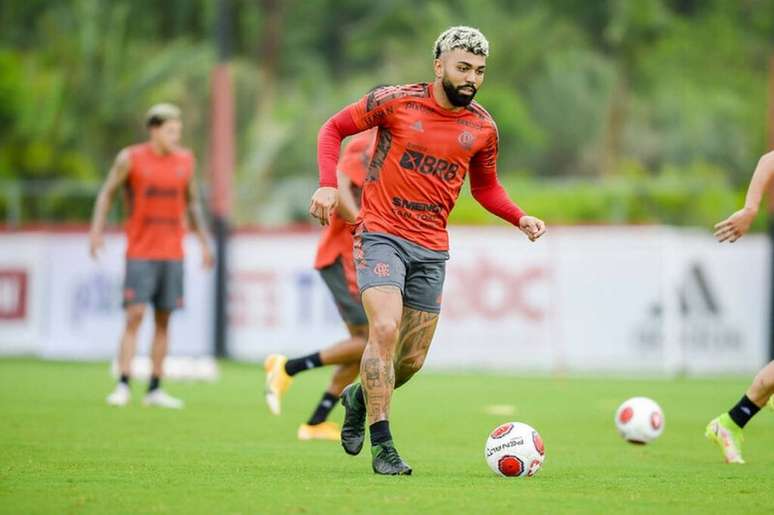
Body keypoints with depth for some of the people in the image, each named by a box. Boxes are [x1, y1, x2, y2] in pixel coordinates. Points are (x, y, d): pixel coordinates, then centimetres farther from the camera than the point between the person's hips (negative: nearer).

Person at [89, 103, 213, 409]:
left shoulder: (185, 160, 8)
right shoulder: (131, 158, -3)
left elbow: (192, 202, 18)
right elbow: (107, 193, 5)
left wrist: (204, 242, 14)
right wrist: (96, 231, -5)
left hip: (172, 254, 4)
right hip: (140, 252, -4)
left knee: (163, 320, 3)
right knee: (134, 315, -12)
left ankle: (155, 389, 7)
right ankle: (123, 386, -11)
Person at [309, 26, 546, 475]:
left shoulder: (483, 127, 4)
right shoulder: (397, 101, -8)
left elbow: (485, 187, 19)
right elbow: (334, 128, 2)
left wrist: (521, 219, 2)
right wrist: (328, 185, -13)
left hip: (432, 248, 5)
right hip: (381, 235, -4)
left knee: (412, 360, 6)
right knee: (385, 329, -24)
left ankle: (360, 398, 39)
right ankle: (382, 446, -17)